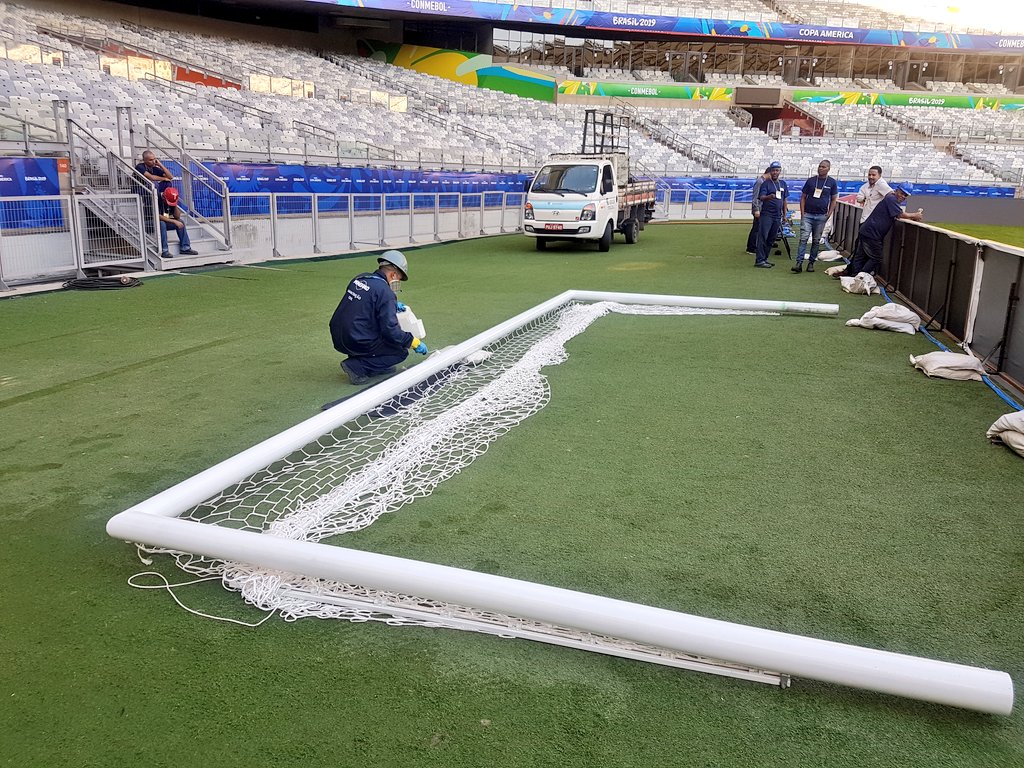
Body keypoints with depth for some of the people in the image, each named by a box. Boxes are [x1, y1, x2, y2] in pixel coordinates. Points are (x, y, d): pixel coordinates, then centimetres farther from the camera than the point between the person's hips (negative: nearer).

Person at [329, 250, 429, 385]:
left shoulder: (360, 278, 7)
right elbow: (391, 330, -19)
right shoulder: (385, 292, -17)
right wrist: (414, 342, -6)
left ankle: (378, 366, 21)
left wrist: (393, 305, 27)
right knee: (401, 352, 6)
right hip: (358, 343, -8)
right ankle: (357, 366, -6)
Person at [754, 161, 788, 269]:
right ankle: (759, 260, -12)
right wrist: (770, 197, -35)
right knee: (763, 237, -10)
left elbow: (784, 199, 21)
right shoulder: (766, 183, -2)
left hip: (778, 216, 6)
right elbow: (761, 197, -14)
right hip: (766, 214, -6)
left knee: (772, 239, 9)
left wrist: (785, 213, 14)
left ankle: (764, 259, 15)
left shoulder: (783, 184, 16)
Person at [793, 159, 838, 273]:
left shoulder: (832, 182, 5)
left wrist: (829, 213, -2)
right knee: (803, 238, -10)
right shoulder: (811, 180, 5)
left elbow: (834, 200, 10)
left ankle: (811, 263, 15)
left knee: (816, 241, 6)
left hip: (821, 216, 1)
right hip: (807, 215, -1)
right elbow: (803, 197, 8)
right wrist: (802, 213, -2)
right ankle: (799, 263, -14)